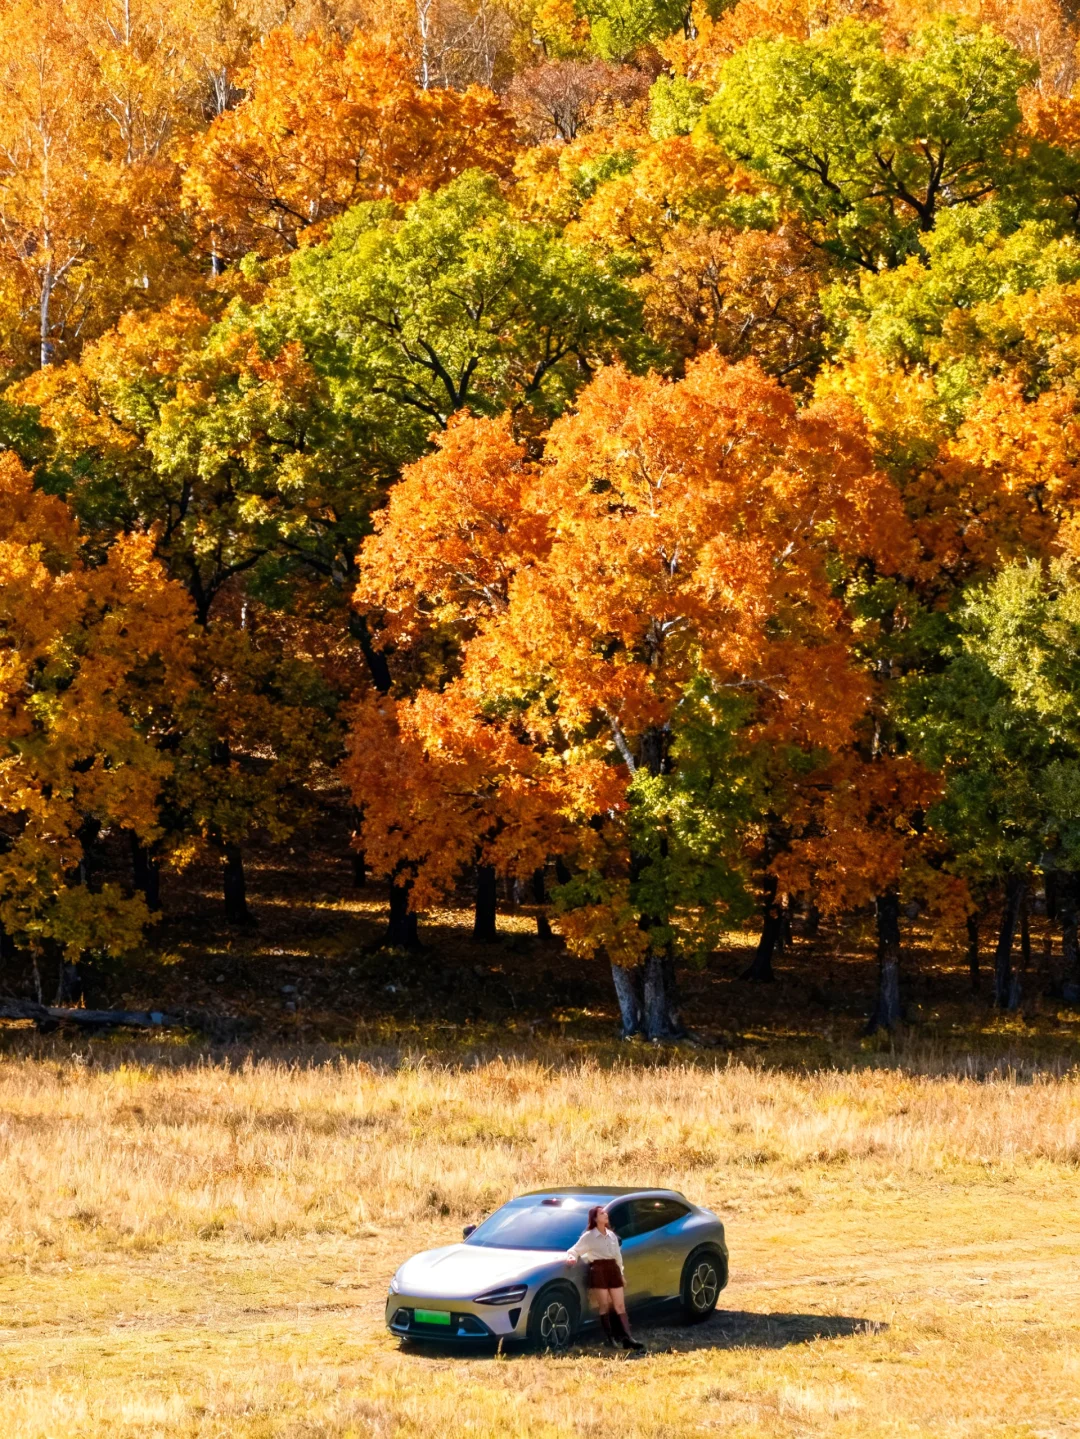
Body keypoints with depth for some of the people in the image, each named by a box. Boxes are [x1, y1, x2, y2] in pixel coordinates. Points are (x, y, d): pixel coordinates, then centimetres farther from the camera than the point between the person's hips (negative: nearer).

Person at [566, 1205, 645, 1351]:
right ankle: (610, 1339, -1)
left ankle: (627, 1338, -9)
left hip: (613, 1269, 5)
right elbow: (574, 1250, -3)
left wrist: (622, 1273, 22)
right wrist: (571, 1257, -26)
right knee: (605, 1306, -5)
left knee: (620, 1305, -2)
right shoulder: (589, 1236, -2)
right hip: (599, 1270, -5)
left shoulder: (612, 1235, 15)